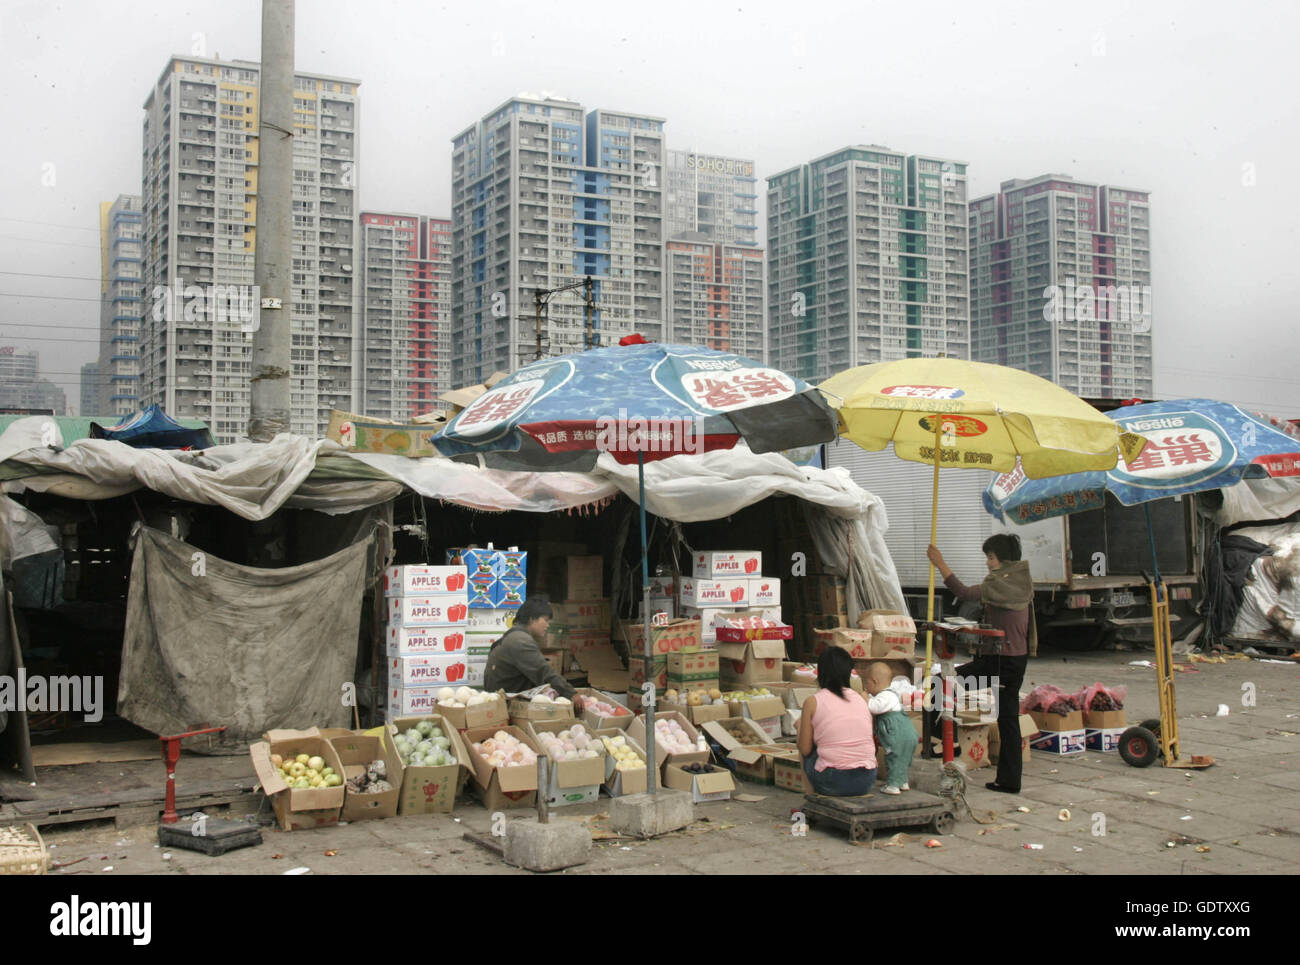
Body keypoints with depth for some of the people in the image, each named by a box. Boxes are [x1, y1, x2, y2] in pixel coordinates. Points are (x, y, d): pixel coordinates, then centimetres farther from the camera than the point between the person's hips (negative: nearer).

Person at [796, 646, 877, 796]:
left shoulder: (812, 702, -3)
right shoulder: (861, 698, 8)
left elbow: (805, 749, 1)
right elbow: (871, 738, 12)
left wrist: (800, 726, 22)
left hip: (834, 784, -4)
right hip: (866, 782, 4)